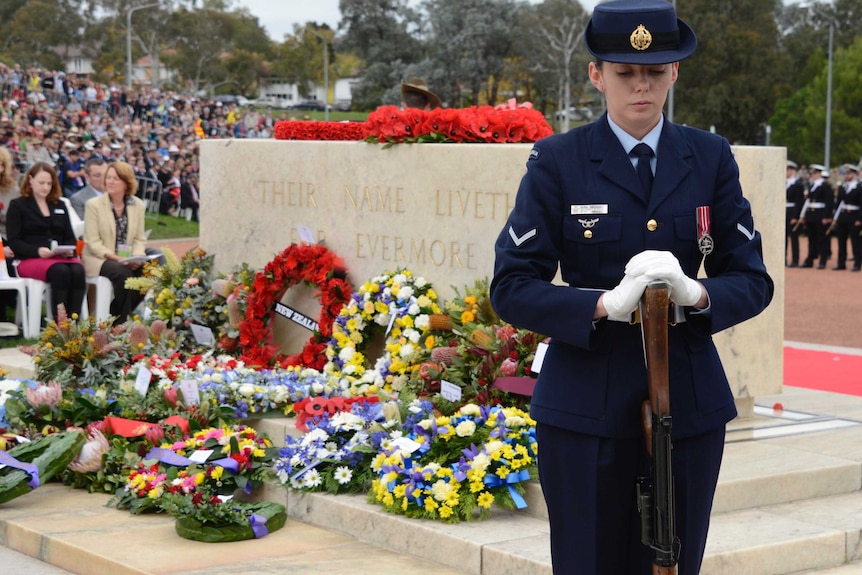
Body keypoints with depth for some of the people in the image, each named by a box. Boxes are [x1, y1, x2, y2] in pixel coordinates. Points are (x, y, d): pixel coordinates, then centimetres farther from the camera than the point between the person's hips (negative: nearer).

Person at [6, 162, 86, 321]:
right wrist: (37, 251, -18)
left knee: (78, 270, -33)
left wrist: (69, 250, -5)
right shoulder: (18, 205, 10)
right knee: (60, 271, -37)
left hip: (61, 258, 4)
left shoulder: (59, 206, 24)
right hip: (30, 259, -4)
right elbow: (14, 242, 0)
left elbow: (70, 237, 20)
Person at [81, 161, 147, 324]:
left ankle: (118, 319, -12)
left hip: (127, 260, 4)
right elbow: (93, 242, -8)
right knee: (123, 274, -34)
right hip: (100, 260, -4)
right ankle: (118, 323, -20)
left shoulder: (137, 205, 8)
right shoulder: (94, 205, -4)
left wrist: (137, 256, -13)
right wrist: (116, 257, -22)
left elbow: (139, 238, 9)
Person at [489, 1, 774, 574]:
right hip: (586, 407, -2)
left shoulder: (711, 158, 6)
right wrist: (608, 304, -22)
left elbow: (753, 280, 5)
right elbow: (512, 288, -6)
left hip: (689, 404, 2)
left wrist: (694, 293, -18)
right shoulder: (557, 161, -2)